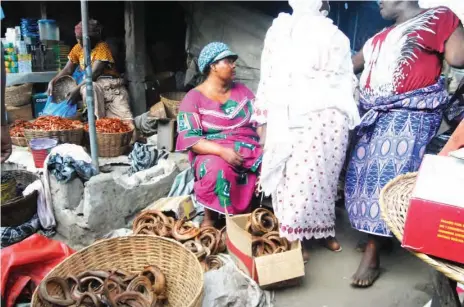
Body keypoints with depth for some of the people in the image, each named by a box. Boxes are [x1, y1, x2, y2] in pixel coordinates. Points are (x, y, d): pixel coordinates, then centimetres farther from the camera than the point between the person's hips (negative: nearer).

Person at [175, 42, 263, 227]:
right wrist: (222, 151, -26)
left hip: (249, 149, 4)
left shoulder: (241, 90, 12)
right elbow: (190, 138, -12)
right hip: (212, 153, -4)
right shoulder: (194, 98, -3)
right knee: (217, 169, -37)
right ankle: (209, 218, -14)